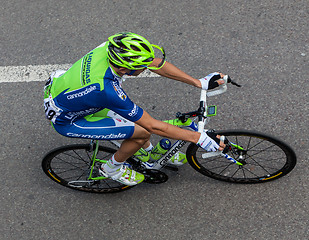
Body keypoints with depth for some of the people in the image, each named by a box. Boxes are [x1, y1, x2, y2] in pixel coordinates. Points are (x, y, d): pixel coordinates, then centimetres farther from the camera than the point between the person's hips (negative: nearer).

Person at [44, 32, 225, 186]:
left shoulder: (114, 48, -22)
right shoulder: (106, 89, -41)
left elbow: (156, 64, -9)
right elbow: (153, 126, -32)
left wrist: (199, 83, -8)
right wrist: (198, 138, -25)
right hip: (66, 121, -7)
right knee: (142, 131, -13)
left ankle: (148, 152, 36)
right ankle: (112, 168, 13)